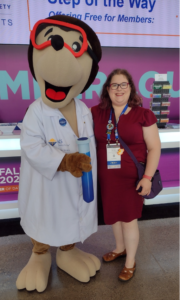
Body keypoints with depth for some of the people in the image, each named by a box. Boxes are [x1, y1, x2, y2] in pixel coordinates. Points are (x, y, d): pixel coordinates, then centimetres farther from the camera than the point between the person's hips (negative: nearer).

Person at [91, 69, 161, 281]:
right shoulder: (97, 113, 0)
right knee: (114, 215, 20)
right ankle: (120, 248, 49)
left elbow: (154, 147, -8)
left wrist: (147, 177, -14)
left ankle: (130, 262, 35)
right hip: (106, 177, 4)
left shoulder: (143, 114, -9)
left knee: (128, 218, 9)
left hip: (131, 178, -3)